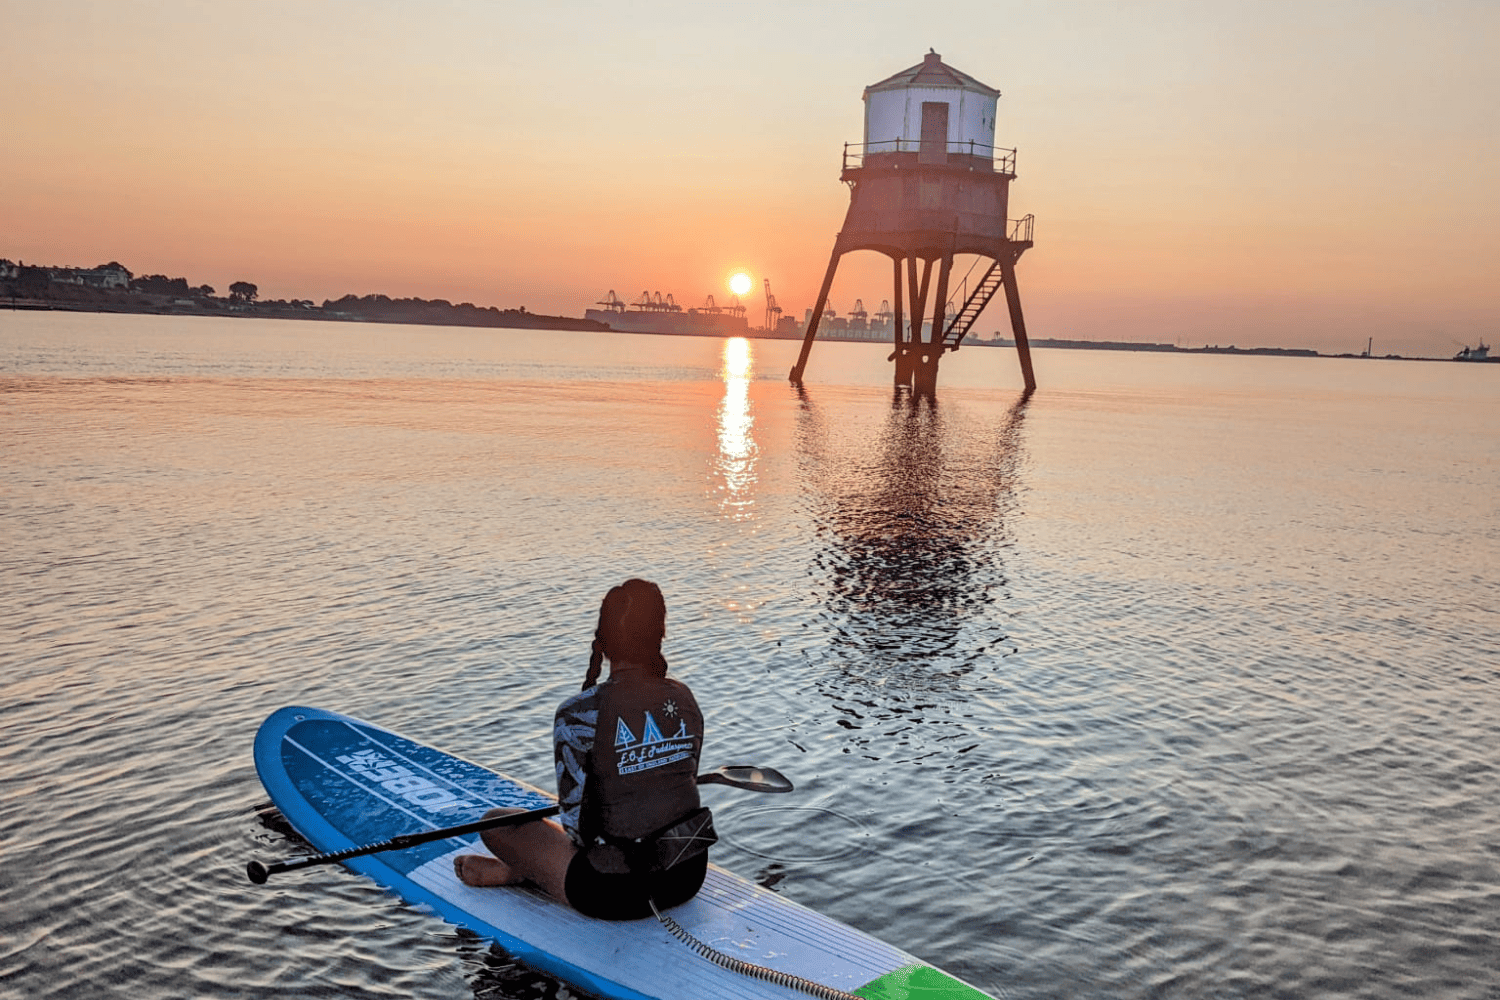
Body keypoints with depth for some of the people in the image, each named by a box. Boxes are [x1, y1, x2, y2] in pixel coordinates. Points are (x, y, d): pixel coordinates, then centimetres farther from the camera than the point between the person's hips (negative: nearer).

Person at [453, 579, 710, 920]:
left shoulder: (578, 715, -18)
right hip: (691, 877, 5)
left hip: (616, 895, -5)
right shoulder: (684, 697, -3)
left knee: (495, 821, 11)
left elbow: (576, 826, -12)